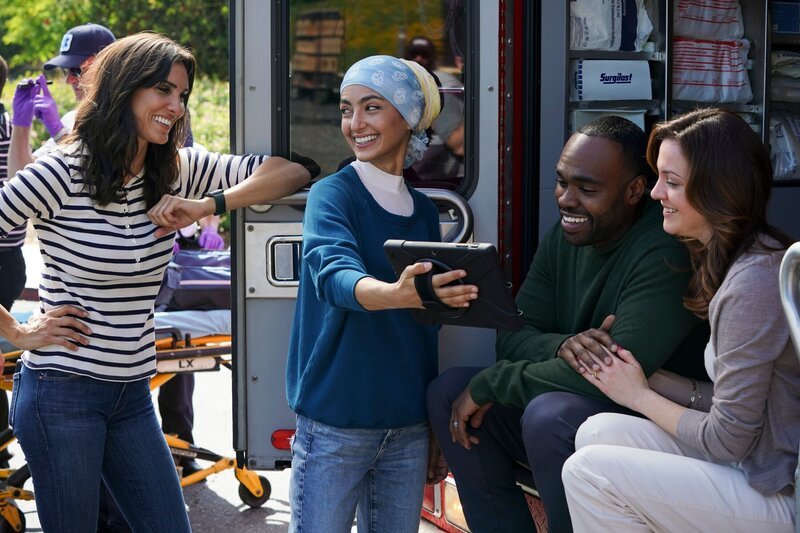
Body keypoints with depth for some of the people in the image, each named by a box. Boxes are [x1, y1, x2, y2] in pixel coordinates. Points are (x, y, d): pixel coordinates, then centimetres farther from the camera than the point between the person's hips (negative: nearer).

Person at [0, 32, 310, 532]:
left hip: (133, 393, 6)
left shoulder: (175, 172, 3)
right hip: (63, 392, -6)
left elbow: (290, 173, -1)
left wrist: (209, 205, -14)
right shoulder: (63, 172, -12)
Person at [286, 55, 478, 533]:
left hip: (409, 424, 5)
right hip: (334, 423, -5)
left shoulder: (424, 211, 10)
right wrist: (396, 295, -49)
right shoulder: (332, 196, -7)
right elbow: (335, 274, -28)